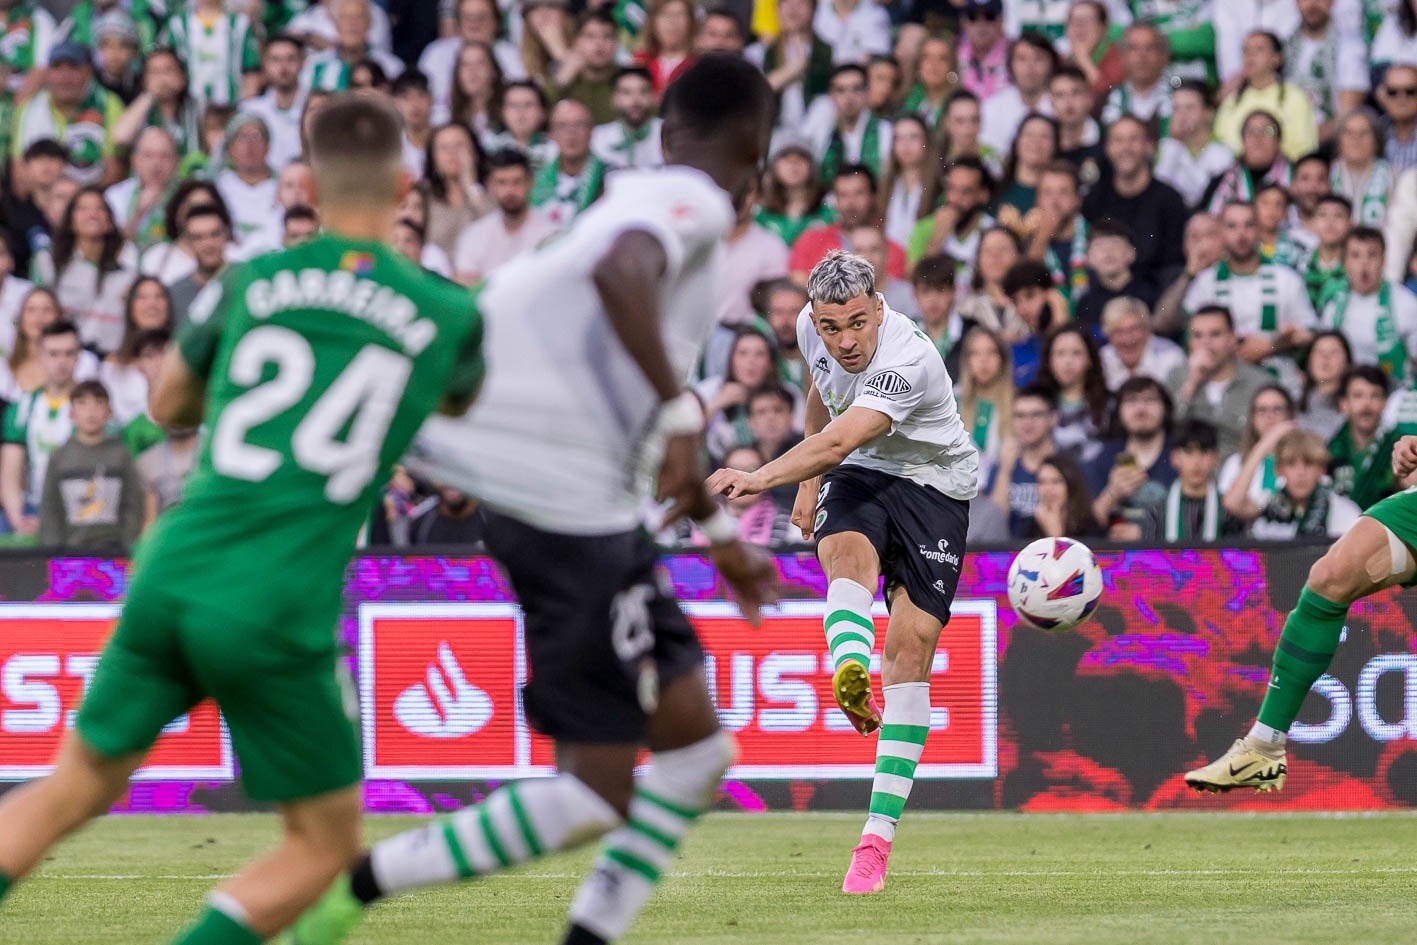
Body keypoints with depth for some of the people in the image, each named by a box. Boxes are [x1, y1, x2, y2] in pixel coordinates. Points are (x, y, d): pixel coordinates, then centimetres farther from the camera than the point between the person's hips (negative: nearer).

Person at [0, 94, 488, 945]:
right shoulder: (448, 314, 2)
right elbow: (466, 402, 26)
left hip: (171, 579, 3)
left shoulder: (251, 282, 7)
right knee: (326, 844, 12)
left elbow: (168, 406, 23)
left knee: (70, 793, 20)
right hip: (277, 615, -3)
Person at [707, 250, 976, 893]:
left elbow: (835, 444, -42)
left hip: (934, 485, -5)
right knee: (845, 550, -33)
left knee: (912, 645, -14)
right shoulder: (812, 330, -7)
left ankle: (877, 838, -12)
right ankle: (851, 677, -64)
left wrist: (759, 478, -56)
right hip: (859, 475, 5)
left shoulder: (909, 362, -30)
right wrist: (809, 485, 18)